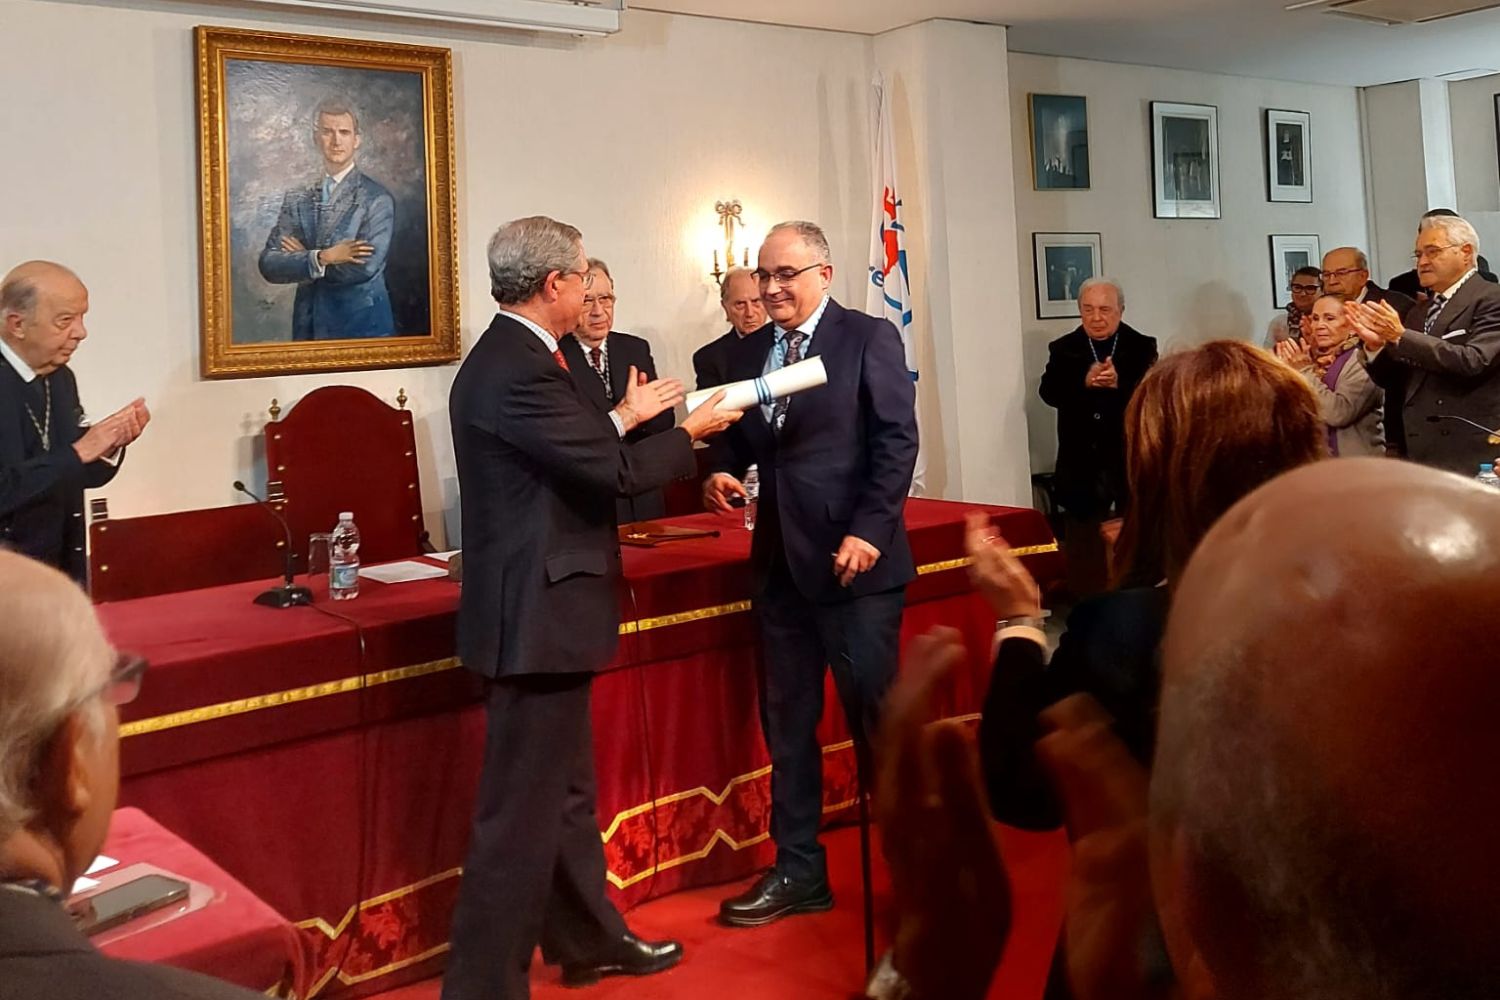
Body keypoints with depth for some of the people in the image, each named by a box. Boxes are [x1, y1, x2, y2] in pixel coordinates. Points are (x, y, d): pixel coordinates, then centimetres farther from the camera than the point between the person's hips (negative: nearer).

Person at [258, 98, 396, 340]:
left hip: (362, 327, -4)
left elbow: (366, 267, -18)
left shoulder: (377, 198, -7)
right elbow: (269, 265, -2)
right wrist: (322, 258, -17)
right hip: (308, 328, 4)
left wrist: (301, 258, -6)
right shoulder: (296, 200, 7)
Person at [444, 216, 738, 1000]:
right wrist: (691, 431, -6)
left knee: (566, 794, 22)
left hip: (545, 609, 11)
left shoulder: (516, 357, 11)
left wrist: (623, 419, 19)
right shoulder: (513, 370, -21)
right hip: (535, 617, -11)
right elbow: (612, 470, -21)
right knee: (522, 813, -2)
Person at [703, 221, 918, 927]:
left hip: (854, 558, -6)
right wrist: (722, 470, -3)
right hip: (779, 561, 6)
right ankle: (798, 873, 22)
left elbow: (897, 441, -9)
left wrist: (869, 530, -18)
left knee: (874, 714, 1)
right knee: (786, 720, 10)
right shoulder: (747, 352, 14)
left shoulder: (870, 338, -3)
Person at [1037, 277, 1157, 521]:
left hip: (1132, 462, -1)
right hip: (1081, 466, 1)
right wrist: (1083, 382, -25)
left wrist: (1120, 383, -28)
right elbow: (1048, 393, -8)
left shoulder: (1142, 346, 1)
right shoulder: (1063, 348, 5)